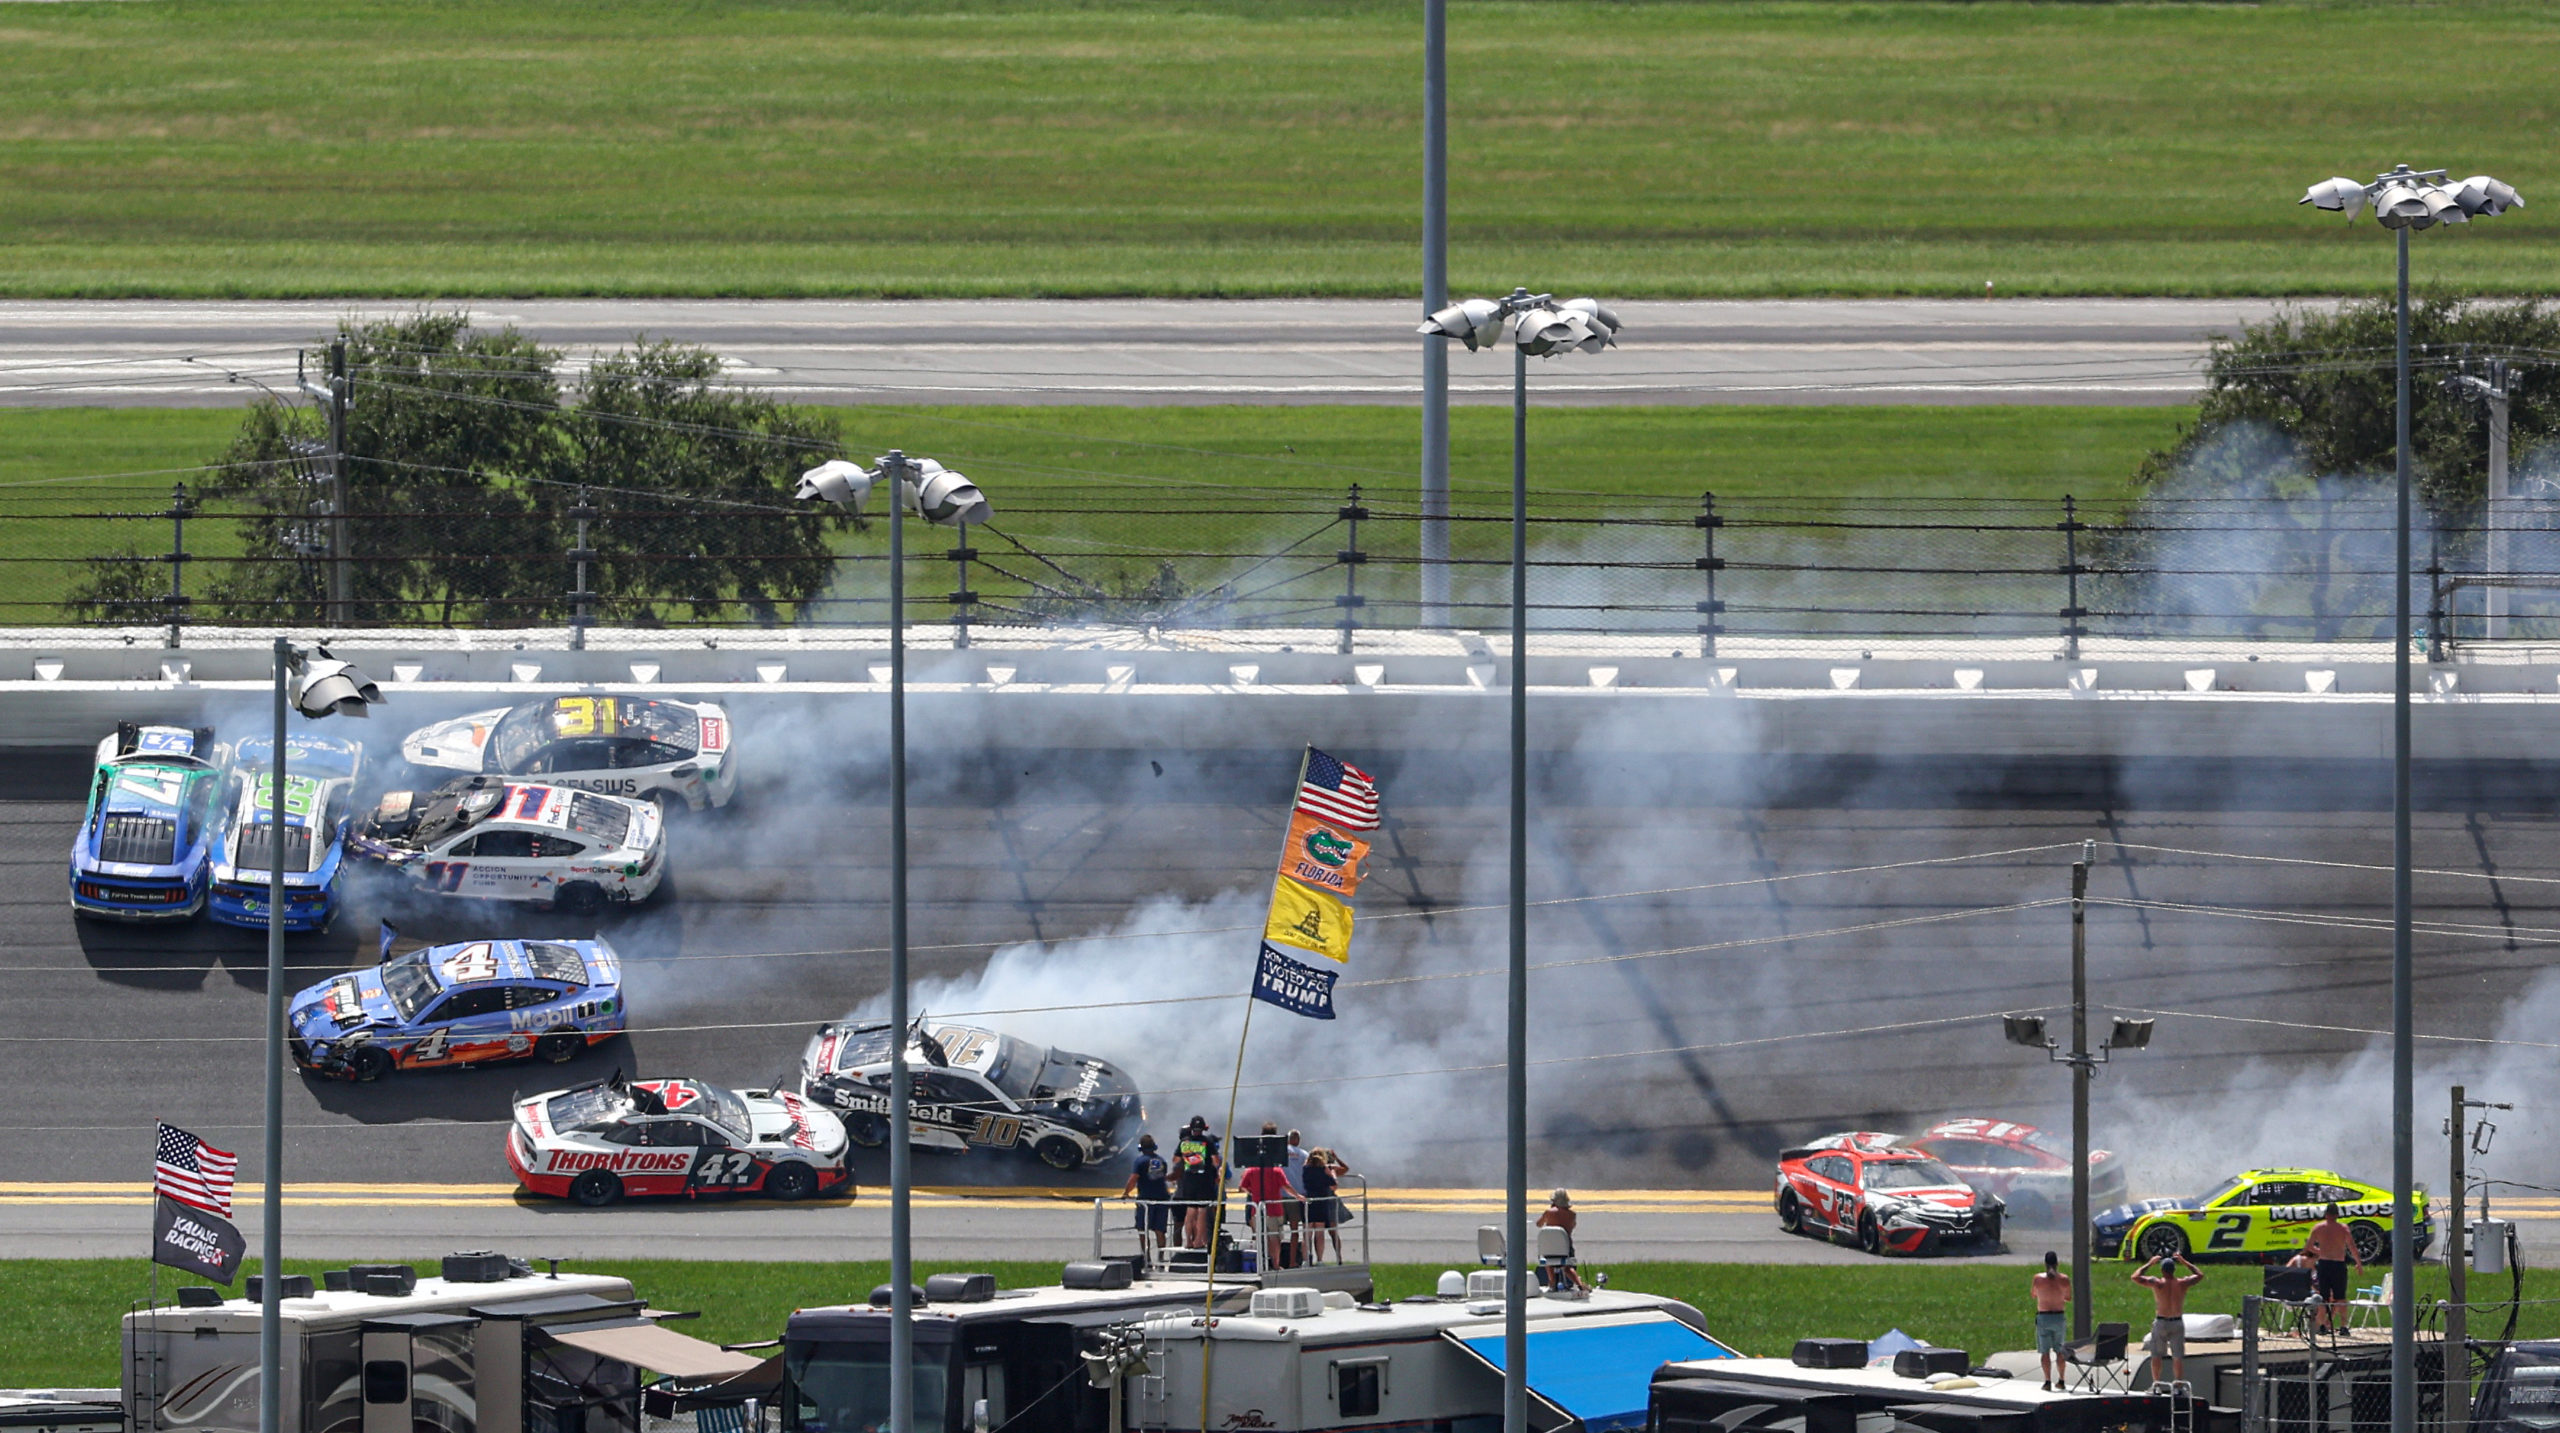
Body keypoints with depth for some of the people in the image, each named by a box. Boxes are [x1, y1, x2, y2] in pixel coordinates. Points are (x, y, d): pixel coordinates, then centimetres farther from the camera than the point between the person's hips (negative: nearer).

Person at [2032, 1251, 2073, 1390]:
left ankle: (2048, 1381, -1)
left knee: (2045, 1352, 4)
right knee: (2060, 1351, 13)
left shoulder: (2038, 1279, -9)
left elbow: (2034, 1295, 6)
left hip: (2043, 1316, -2)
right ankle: (2061, 1380, 17)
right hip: (2059, 1316, 2)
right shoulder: (2064, 1279, -6)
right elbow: (2069, 1298, 6)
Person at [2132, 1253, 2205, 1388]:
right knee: (2178, 1356, 7)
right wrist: (2184, 1262, 18)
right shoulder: (2182, 1283, -5)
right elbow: (2199, 1275, 14)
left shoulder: (2157, 1283, -11)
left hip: (2161, 1322, -2)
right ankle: (2178, 1381, 3)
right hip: (2177, 1323, 2)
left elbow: (2135, 1277, -4)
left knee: (2156, 1355, 9)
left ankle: (2155, 1381, 5)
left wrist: (2150, 1264, 5)